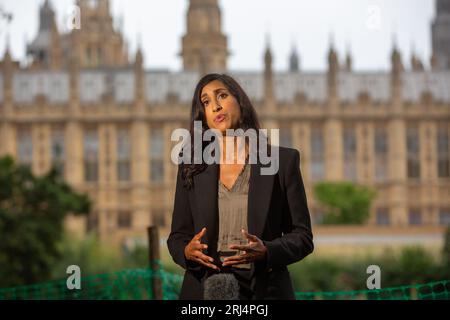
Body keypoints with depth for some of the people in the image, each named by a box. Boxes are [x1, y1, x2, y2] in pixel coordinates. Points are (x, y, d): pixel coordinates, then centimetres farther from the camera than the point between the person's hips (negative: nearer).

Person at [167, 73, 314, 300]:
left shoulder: (283, 161, 1)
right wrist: (187, 251, -13)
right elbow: (177, 236, 9)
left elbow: (302, 236, 0)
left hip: (264, 290, -1)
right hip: (204, 289, 1)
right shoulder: (191, 169, 6)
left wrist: (266, 252, -18)